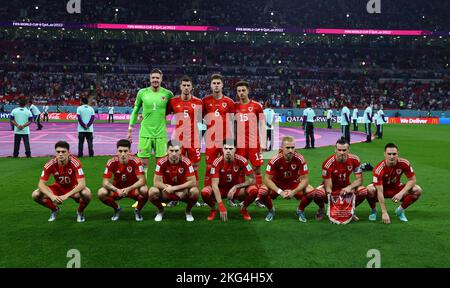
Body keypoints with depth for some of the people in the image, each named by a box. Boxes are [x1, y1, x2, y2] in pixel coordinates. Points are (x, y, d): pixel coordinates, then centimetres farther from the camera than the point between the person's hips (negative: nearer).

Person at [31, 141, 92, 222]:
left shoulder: (75, 163, -27)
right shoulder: (50, 164, -20)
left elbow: (82, 184, -33)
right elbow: (41, 184, -18)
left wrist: (66, 195, -42)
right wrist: (52, 196, -36)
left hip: (73, 188, -3)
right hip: (58, 187, 3)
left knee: (86, 193, -36)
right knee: (35, 195, -18)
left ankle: (80, 212, -1)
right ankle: (55, 209, 12)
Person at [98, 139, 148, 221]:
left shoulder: (136, 161, -21)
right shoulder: (111, 162, -17)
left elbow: (142, 180, -25)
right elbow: (105, 182, -18)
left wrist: (129, 189, -39)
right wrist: (117, 190, -36)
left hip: (133, 189, -2)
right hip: (117, 189, 2)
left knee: (144, 190, -34)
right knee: (101, 193, -25)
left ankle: (138, 210, -1)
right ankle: (117, 209, 6)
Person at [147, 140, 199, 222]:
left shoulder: (186, 162, -17)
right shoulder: (161, 162, -16)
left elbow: (193, 182, -19)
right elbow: (156, 182, -14)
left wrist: (175, 188, -25)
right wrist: (168, 187, -29)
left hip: (183, 192, -1)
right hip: (166, 193, 1)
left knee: (194, 191, -31)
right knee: (152, 191, -28)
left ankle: (188, 211, 3)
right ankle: (160, 210, 6)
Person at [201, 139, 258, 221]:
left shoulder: (241, 161, -18)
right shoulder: (217, 162, -20)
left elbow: (252, 180, -16)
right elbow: (215, 184, -25)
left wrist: (236, 187, -28)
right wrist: (221, 207, -33)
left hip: (237, 190, 1)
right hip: (221, 189, 0)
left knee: (254, 190, -29)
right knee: (205, 192, -31)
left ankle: (244, 208, 4)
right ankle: (213, 209, 3)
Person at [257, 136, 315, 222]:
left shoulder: (300, 159, -21)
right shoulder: (275, 160, -24)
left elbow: (305, 179, -16)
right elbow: (267, 179, -20)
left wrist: (294, 192, -30)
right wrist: (280, 192, -33)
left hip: (294, 184, 1)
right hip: (277, 185, -1)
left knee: (310, 192, -27)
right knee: (262, 192, -30)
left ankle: (300, 210, 6)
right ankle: (271, 210, 5)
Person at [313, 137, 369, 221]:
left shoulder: (355, 160, -17)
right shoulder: (328, 163, -27)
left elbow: (359, 179, -12)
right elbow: (328, 187, -26)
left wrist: (349, 187, -33)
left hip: (345, 186, 3)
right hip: (332, 187, -2)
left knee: (363, 191, -26)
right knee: (318, 193, -35)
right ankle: (322, 209, 3)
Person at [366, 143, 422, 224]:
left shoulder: (404, 163, -21)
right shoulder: (379, 169, -30)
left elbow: (412, 180, -12)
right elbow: (380, 192, -31)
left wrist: (401, 193, -28)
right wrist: (384, 213, -35)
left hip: (396, 188, 3)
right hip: (383, 189, -3)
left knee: (417, 190, -21)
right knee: (369, 190, -37)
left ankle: (400, 210, 3)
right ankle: (373, 210, -3)